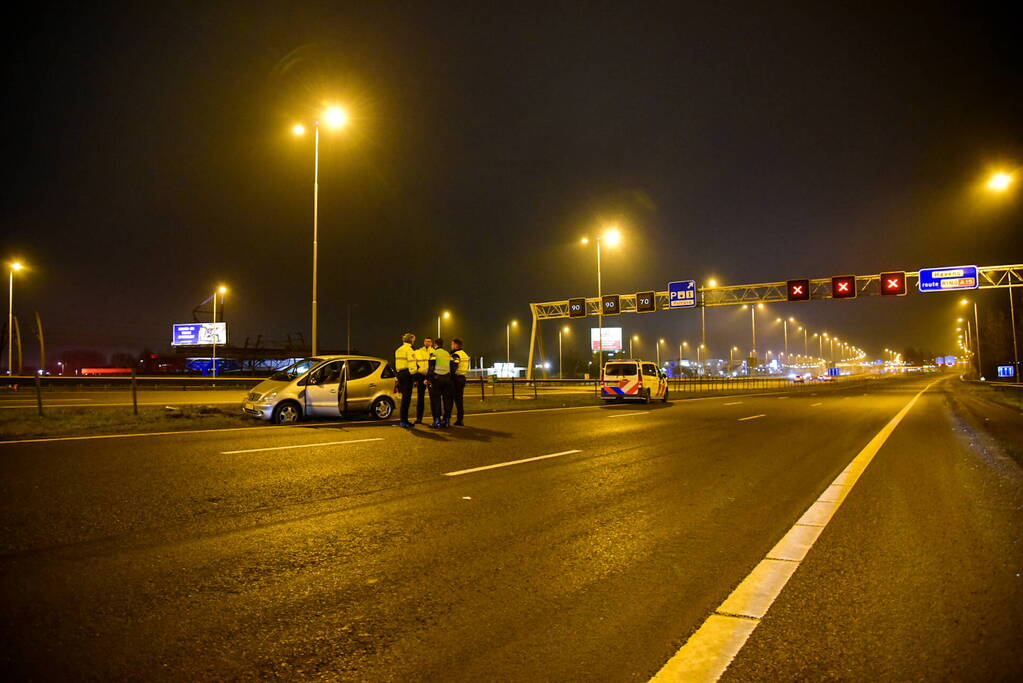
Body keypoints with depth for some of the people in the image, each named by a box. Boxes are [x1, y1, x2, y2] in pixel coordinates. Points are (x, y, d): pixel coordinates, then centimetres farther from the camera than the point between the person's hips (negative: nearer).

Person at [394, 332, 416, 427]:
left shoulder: (398, 350, 18)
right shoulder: (409, 349, -9)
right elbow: (411, 364, -16)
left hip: (400, 373, 9)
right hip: (407, 374, -9)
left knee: (405, 397, 16)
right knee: (406, 397, -5)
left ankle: (403, 419, 20)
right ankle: (403, 420, -5)